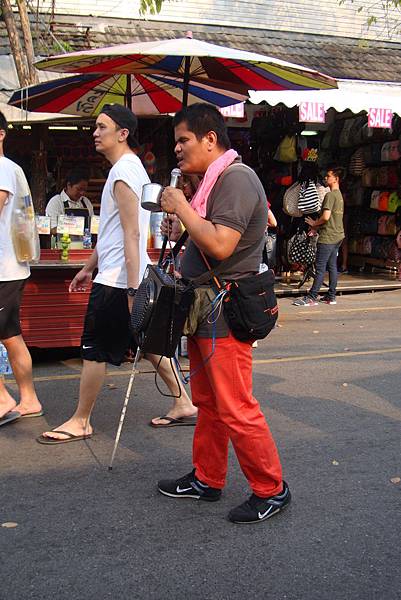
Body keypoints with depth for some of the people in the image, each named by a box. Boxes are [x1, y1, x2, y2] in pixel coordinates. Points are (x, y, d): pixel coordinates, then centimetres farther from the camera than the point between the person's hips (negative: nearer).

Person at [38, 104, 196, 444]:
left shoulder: (123, 173, -15)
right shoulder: (131, 168, 17)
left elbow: (131, 234, -21)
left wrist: (132, 289, -24)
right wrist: (89, 268, 26)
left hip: (117, 279, -10)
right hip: (127, 277, 10)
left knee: (94, 350, 0)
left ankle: (80, 422, 12)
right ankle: (183, 402, 22)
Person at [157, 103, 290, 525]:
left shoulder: (236, 178, -16)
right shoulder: (213, 180, 16)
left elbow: (220, 245, -27)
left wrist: (181, 208, -18)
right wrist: (184, 275, 12)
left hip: (225, 317, -10)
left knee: (237, 410, -3)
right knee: (207, 403, 17)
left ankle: (271, 490, 12)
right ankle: (206, 479, 30)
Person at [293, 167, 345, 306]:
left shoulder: (330, 195, -15)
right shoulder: (339, 195, 16)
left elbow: (326, 216, -23)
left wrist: (314, 224, -5)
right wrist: (317, 226, 14)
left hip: (328, 237, -10)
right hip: (338, 235, 10)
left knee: (320, 268, -8)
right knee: (332, 266, 11)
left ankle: (311, 298, -6)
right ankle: (331, 297, 14)